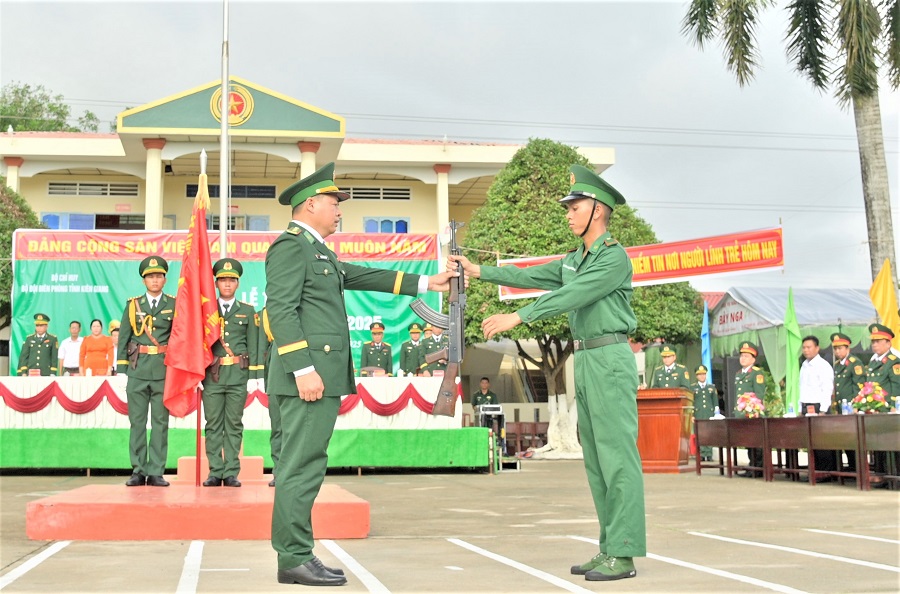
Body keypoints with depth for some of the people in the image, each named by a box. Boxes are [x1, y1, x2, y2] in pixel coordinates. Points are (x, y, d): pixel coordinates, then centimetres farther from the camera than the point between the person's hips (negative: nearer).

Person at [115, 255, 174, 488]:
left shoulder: (174, 305, 7)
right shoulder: (133, 305, 11)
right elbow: (123, 338, 10)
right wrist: (121, 370, 3)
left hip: (164, 370, -1)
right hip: (137, 370, 1)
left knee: (160, 422, 0)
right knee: (137, 421, 2)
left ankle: (156, 473, 4)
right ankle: (138, 471, 8)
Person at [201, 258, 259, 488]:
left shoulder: (248, 311, 9)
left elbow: (253, 346, 6)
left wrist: (253, 376, 0)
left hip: (238, 375, 0)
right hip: (212, 375, 1)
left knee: (234, 425, 2)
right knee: (213, 425, 2)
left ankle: (231, 473, 6)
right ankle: (215, 472, 7)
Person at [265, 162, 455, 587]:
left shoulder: (318, 252, 24)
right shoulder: (290, 246, -7)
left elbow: (365, 277, 26)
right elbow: (281, 310, -16)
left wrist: (426, 283, 26)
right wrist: (303, 369, -22)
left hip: (323, 374, 10)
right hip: (308, 374, -10)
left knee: (304, 467, 10)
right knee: (302, 467, -8)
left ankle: (296, 556, 15)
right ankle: (294, 559, -4)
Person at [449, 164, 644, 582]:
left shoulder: (614, 256, -10)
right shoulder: (575, 259, 18)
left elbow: (569, 296, -20)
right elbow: (529, 276, 19)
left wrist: (516, 318, -24)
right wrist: (479, 271, 14)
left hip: (610, 359, -10)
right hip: (585, 361, 10)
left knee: (617, 458, -9)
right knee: (596, 461, 9)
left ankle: (623, 555, -7)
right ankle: (610, 548, 14)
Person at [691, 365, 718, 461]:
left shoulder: (712, 387, 16)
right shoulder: (692, 387, 10)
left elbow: (715, 402, 15)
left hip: (709, 415, 1)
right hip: (698, 415, -1)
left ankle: (709, 455, 1)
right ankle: (701, 455, -2)